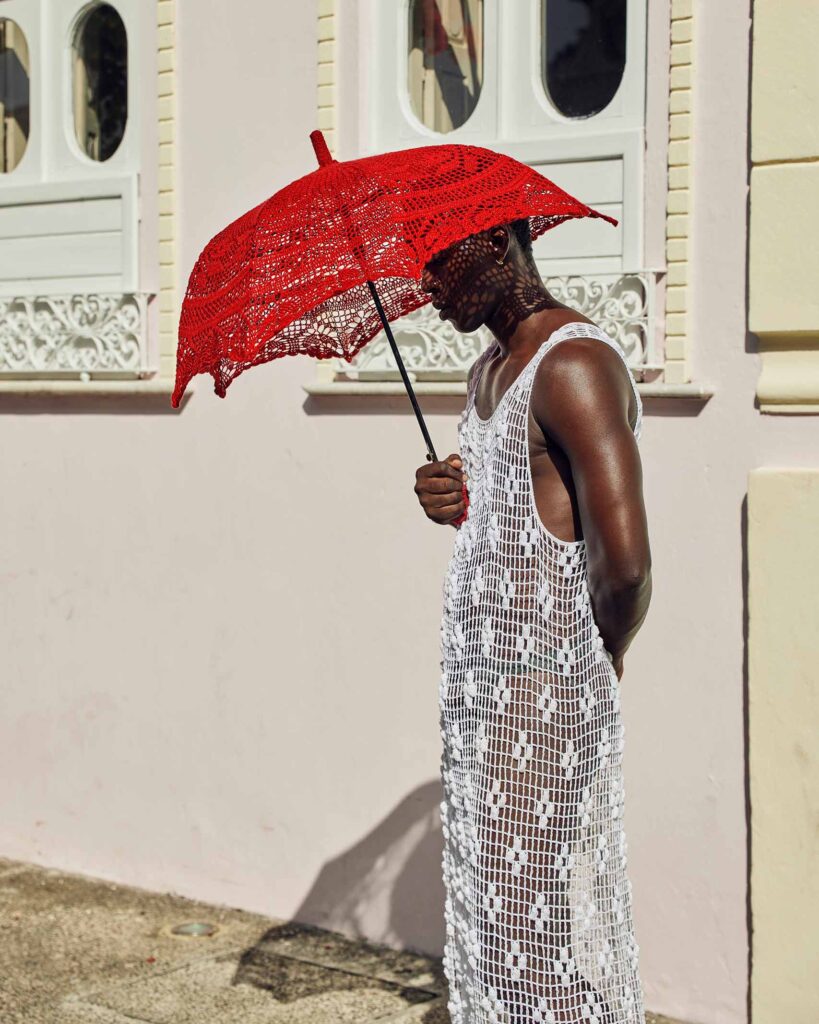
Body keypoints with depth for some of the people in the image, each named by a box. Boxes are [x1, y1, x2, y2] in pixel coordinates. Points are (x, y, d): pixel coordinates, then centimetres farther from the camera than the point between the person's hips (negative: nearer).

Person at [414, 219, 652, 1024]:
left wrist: (605, 657, -8)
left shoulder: (574, 363, -17)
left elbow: (624, 560, -27)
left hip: (544, 702, -10)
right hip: (480, 693, 10)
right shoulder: (488, 372, 15)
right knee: (487, 924, 16)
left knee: (546, 940, -2)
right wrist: (445, 496, 5)